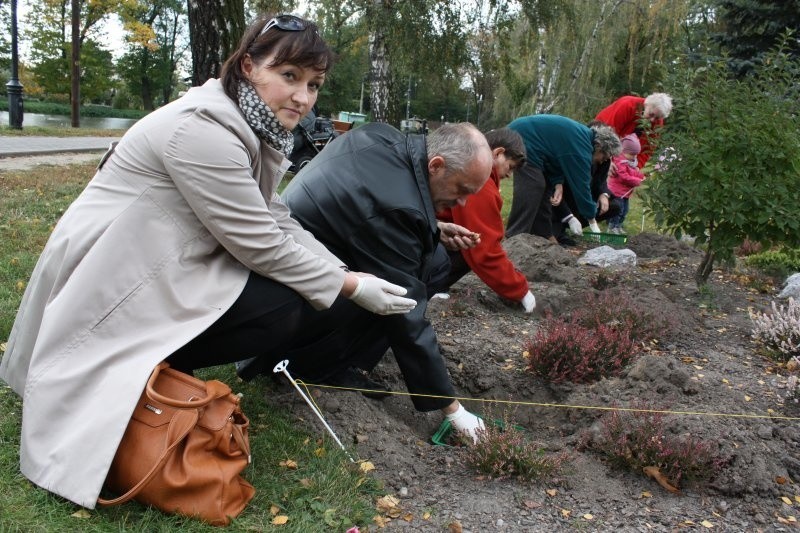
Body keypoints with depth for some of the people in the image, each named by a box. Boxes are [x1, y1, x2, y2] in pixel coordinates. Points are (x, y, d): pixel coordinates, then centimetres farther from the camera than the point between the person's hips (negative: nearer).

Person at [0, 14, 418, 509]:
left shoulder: (252, 128, 6)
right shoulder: (203, 130, -24)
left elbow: (278, 223, 6)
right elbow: (262, 247, -22)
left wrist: (349, 274, -4)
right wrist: (351, 287, -13)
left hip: (164, 267, 10)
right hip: (118, 287, -10)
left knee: (320, 288, 5)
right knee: (305, 306, -18)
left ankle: (159, 358, 8)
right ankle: (150, 369, -5)